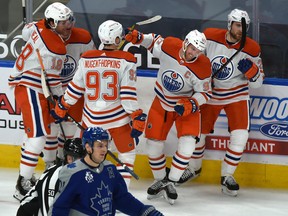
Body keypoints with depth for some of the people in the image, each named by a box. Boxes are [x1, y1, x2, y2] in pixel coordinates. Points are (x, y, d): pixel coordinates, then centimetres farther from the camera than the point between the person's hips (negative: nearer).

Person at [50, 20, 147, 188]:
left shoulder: (87, 59, -2)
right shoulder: (126, 61, -11)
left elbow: (75, 88, 3)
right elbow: (128, 94, -14)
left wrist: (62, 107, 15)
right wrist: (137, 117, -9)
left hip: (91, 117, 3)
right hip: (117, 117, -3)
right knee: (128, 153, 14)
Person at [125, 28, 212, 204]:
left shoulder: (203, 66, -24)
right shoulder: (169, 45, -20)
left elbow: (205, 93, -13)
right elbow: (155, 42, 3)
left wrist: (191, 105, -29)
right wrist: (137, 37, -11)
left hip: (187, 105, -2)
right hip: (162, 102, 2)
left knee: (187, 143, -19)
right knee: (154, 143, 4)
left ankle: (171, 183, -3)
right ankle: (160, 180, 26)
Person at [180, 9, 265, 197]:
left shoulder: (251, 49, -16)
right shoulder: (210, 36, -15)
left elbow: (257, 82, -10)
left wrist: (251, 70, -31)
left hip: (237, 95, -1)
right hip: (210, 93, 1)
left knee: (240, 137, -15)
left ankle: (227, 176, 4)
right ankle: (194, 168, 35)